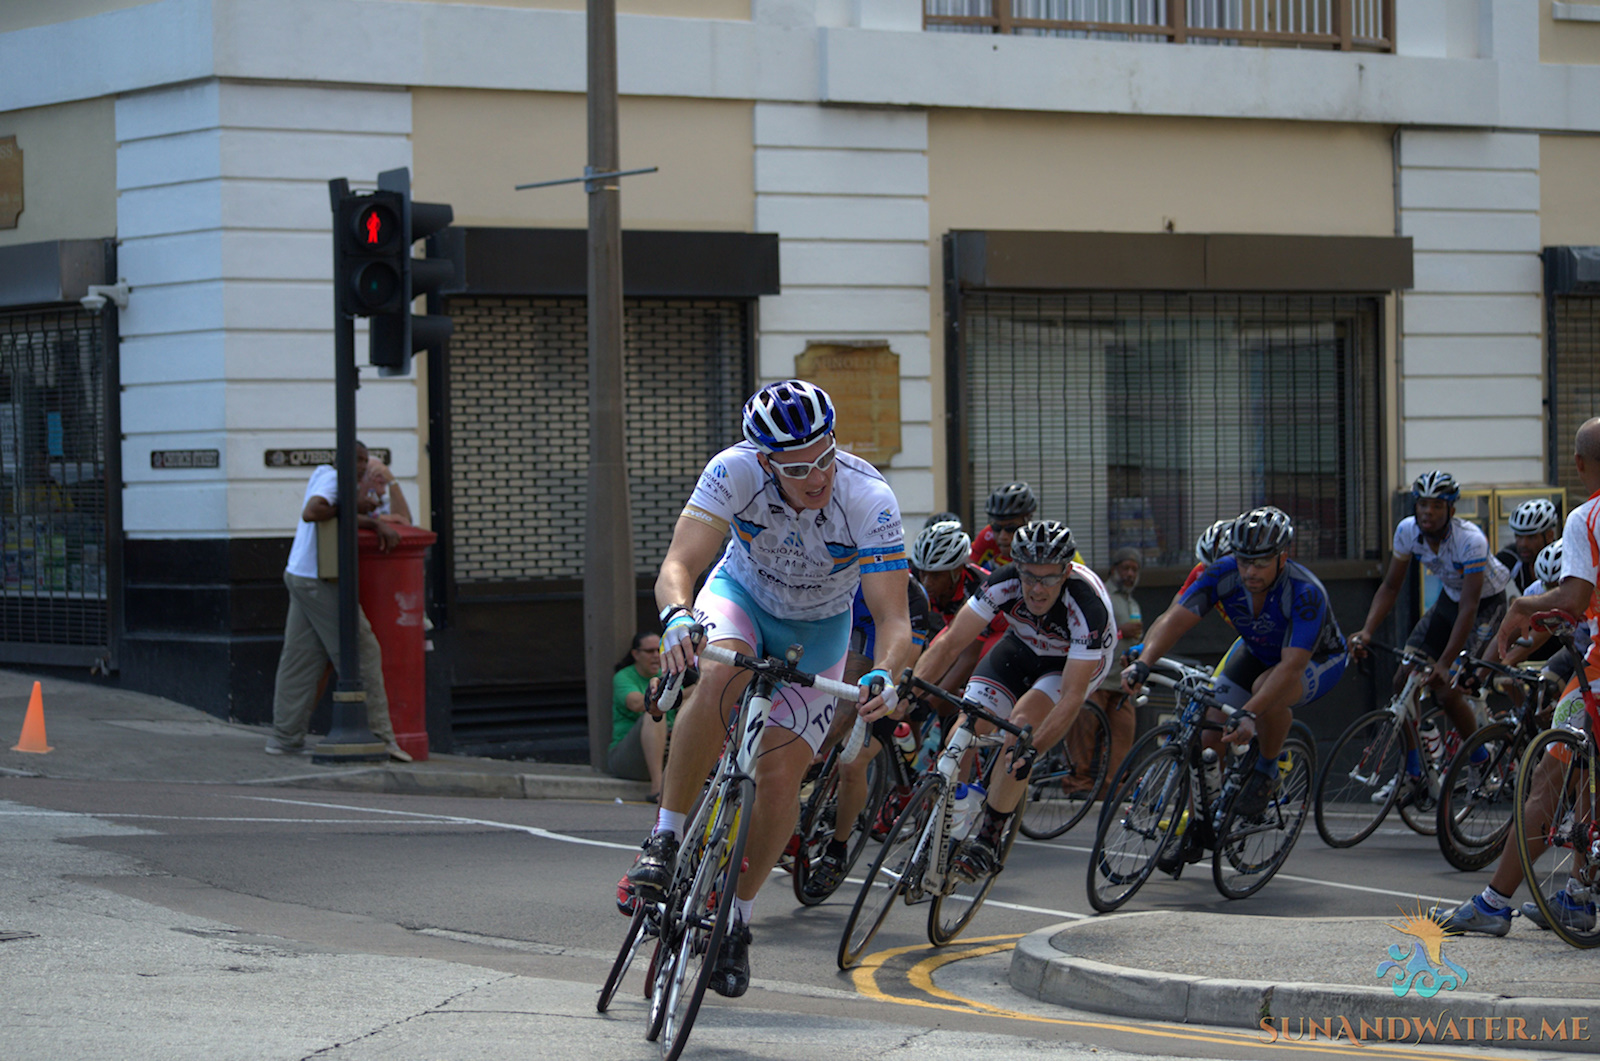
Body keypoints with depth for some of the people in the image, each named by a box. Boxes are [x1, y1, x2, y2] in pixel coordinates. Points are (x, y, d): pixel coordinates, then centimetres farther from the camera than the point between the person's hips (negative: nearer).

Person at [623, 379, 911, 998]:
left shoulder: (869, 499, -34)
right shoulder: (735, 472, -32)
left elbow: (893, 617, -36)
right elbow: (678, 565, -38)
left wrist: (884, 675, -57)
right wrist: (677, 617, -61)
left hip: (816, 632, 0)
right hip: (741, 595, 0)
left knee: (780, 773, -12)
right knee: (722, 676, -35)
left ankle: (736, 919, 11)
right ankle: (665, 839, -21)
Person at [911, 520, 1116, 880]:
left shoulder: (1087, 607, -39)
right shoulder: (1004, 584, -31)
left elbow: (1072, 696, -40)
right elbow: (950, 643, -27)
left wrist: (1033, 747, -52)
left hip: (1078, 659, -4)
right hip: (1023, 646, 4)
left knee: (1024, 720, -30)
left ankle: (989, 840, -19)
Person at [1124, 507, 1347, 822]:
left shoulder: (1306, 593, -38)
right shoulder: (1223, 574, -26)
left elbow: (1292, 666, -46)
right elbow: (1175, 619, -34)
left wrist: (1249, 714, -59)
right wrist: (1142, 663, -53)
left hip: (1318, 659, -5)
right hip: (1257, 652, 5)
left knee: (1266, 690, -37)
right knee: (1210, 733, -11)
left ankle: (1267, 772, -10)